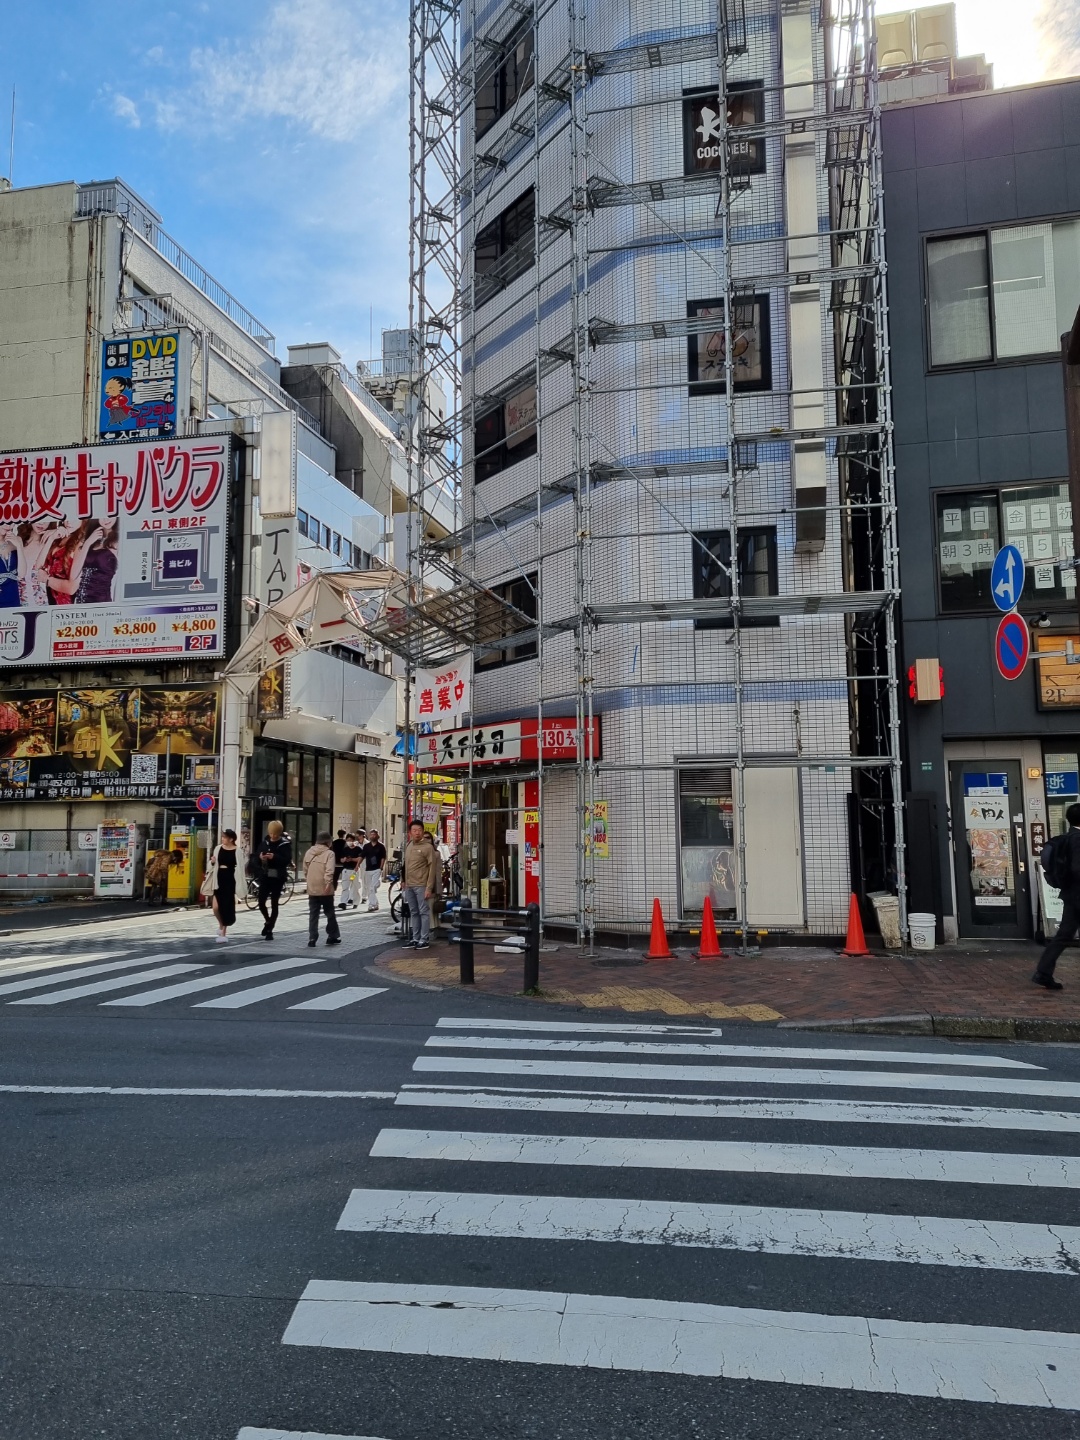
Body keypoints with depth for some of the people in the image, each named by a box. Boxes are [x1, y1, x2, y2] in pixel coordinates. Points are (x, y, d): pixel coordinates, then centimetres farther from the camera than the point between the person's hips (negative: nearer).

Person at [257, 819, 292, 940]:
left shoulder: (285, 845, -5)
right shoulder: (265, 843, 6)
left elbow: (287, 860, -16)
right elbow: (256, 858, 9)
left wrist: (274, 857, -28)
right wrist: (260, 858, -14)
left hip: (278, 878, -3)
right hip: (265, 876, 3)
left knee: (274, 904, 2)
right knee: (261, 902, 1)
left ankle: (269, 930, 11)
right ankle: (268, 922, 29)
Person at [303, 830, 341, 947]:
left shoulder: (308, 852, 8)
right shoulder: (329, 853, -10)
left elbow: (305, 870, 14)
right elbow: (329, 871, -22)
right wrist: (328, 883, -25)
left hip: (312, 889, 4)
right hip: (325, 889, -4)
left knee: (313, 915, 7)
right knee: (330, 913, 10)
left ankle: (312, 938, 1)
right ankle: (333, 936, 17)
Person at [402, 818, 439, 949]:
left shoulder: (428, 847, -10)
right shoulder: (409, 845, 11)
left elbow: (432, 868, -12)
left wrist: (429, 888, -16)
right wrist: (403, 880, 18)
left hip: (421, 886, -7)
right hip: (409, 886, 7)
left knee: (424, 912, -2)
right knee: (413, 913, 12)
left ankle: (424, 939, 3)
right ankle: (415, 938, 19)